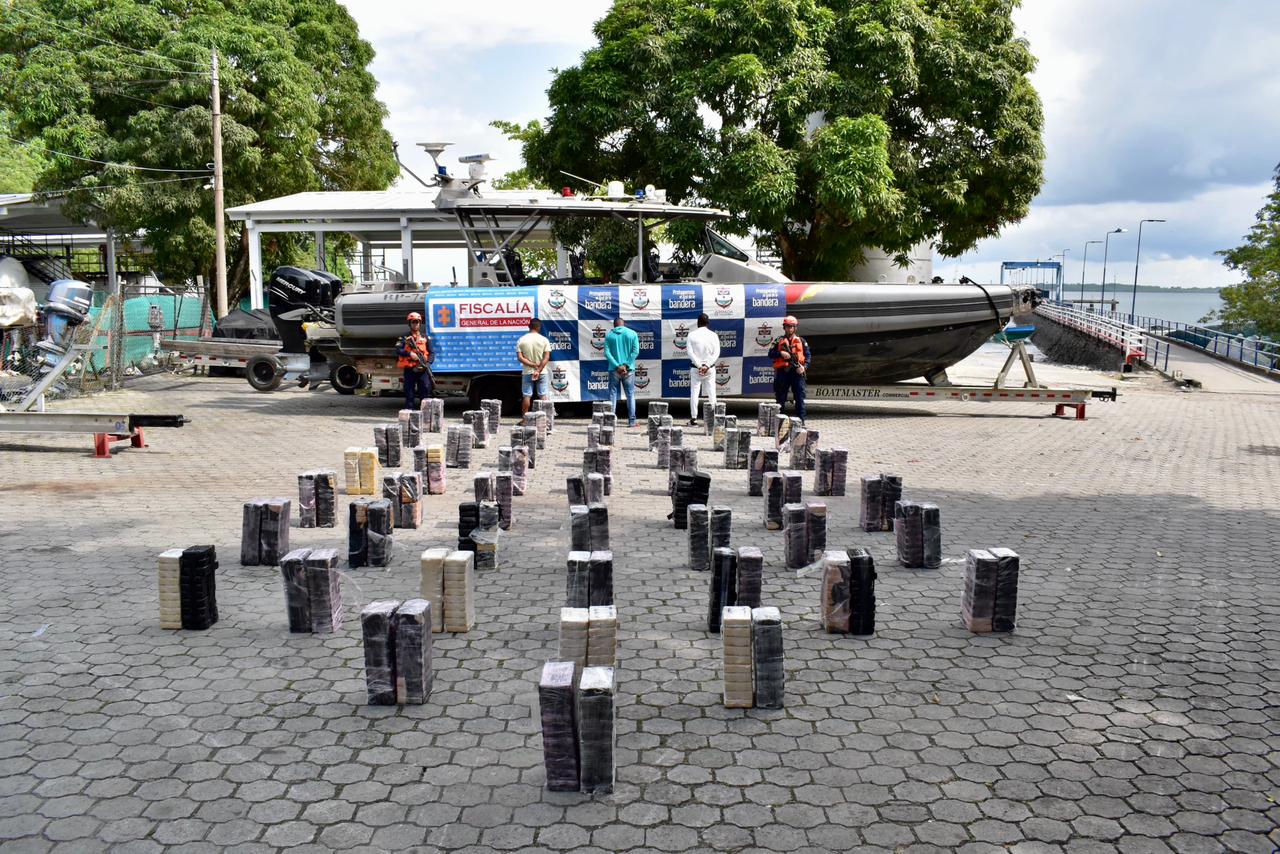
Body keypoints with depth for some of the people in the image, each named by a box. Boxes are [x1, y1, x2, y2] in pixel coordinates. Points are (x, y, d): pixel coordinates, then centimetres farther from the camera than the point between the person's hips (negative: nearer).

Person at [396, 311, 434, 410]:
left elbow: (432, 353, 8)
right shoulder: (404, 338, 8)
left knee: (425, 392, -1)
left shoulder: (425, 338, 12)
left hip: (422, 370, 1)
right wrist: (409, 353, -20)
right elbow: (398, 350, -5)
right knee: (409, 394, 3)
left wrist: (428, 363, -10)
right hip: (409, 370, -1)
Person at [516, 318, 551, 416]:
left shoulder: (521, 340, -2)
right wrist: (538, 370, -15)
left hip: (527, 372, 1)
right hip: (542, 372, -1)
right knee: (543, 396, 4)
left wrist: (532, 365, -11)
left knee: (527, 396, 5)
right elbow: (546, 357, -12)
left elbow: (520, 357, -9)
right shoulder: (544, 340, -6)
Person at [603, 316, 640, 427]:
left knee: (613, 395, 6)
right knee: (630, 395, 7)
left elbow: (607, 353, -7)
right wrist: (626, 365, -12)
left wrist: (617, 366, -12)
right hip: (629, 370, 0)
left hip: (614, 369, 0)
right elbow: (635, 351, -8)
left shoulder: (609, 335, 3)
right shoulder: (632, 334, 2)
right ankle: (632, 421, 6)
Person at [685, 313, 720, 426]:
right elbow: (716, 353, -7)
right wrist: (706, 365, -13)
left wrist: (699, 366, -12)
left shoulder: (692, 335, -4)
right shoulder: (713, 335, -1)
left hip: (695, 368, -1)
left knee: (694, 392, 3)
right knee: (711, 392, 7)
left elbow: (690, 352, -11)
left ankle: (694, 419, 2)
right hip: (710, 368, 1)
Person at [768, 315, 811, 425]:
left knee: (800, 397, -5)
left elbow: (808, 356, 6)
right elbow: (770, 354, 3)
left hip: (797, 372, -1)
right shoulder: (779, 341, 12)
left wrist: (804, 367, -10)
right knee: (781, 398, 6)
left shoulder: (801, 341, 12)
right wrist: (781, 353, -14)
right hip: (782, 372, 1)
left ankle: (801, 421, -4)